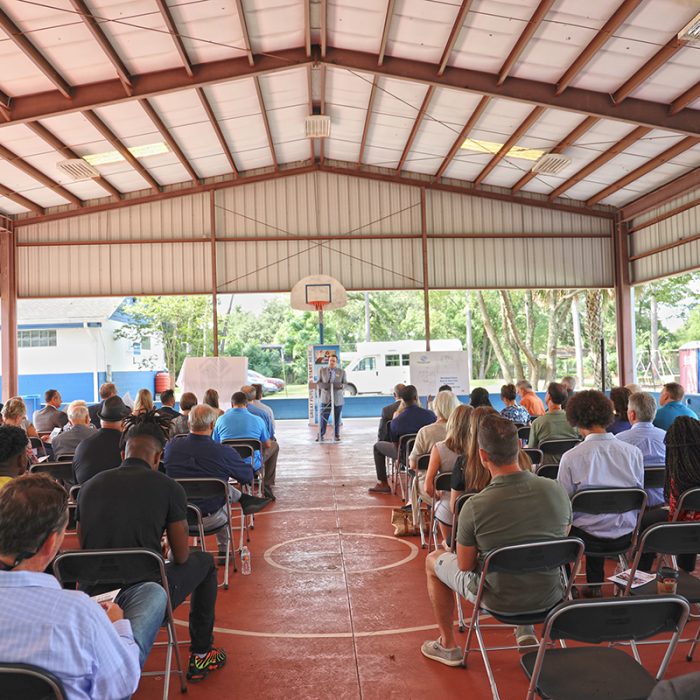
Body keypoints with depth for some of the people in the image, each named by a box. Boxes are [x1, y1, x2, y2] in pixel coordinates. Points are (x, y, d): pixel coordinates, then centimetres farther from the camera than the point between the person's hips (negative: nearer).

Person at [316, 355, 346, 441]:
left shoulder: (341, 371, 5)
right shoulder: (322, 370, 6)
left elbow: (345, 383, 6)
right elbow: (318, 382, 10)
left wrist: (341, 385, -14)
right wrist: (323, 385, -8)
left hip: (337, 398, 0)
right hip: (326, 398, 0)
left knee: (336, 418, 6)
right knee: (323, 417, -3)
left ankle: (337, 435, 17)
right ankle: (320, 435, 8)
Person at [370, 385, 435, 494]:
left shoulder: (395, 421, -22)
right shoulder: (430, 414, -18)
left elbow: (395, 445, -8)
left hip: (406, 455, -3)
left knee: (377, 446, 19)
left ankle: (383, 484, 20)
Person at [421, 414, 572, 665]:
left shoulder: (474, 506, -26)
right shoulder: (556, 490, -15)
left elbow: (465, 566, -11)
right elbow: (563, 539, 4)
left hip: (498, 600, -4)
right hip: (549, 596, 4)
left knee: (433, 560, 21)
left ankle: (447, 646, 31)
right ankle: (525, 629, 32)